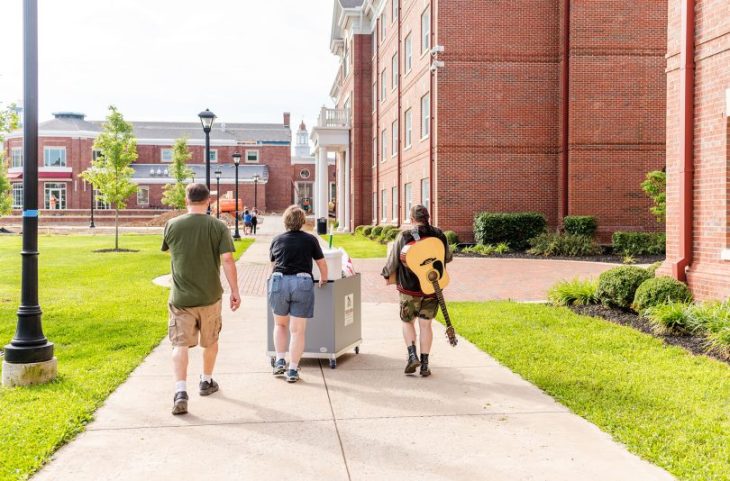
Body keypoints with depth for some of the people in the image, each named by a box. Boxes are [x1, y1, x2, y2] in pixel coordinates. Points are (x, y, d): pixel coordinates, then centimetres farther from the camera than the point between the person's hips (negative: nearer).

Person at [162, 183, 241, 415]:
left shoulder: (172, 225, -3)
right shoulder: (218, 226, -8)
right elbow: (227, 260, -13)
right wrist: (235, 291, -7)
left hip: (181, 297, 0)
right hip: (210, 296, 0)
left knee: (180, 344, 0)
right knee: (210, 341, 19)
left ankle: (181, 391, -15)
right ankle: (206, 382, 34)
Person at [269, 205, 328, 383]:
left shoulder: (277, 240, 11)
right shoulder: (310, 240, 6)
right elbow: (322, 264, 13)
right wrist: (323, 280, 32)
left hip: (279, 282, 2)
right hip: (303, 283, -1)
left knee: (280, 324, 23)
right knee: (297, 330, 3)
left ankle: (280, 361, 15)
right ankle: (293, 370, 5)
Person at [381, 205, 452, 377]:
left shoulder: (404, 237, -11)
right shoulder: (439, 235, -1)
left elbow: (392, 261, -5)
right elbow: (448, 258, 14)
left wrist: (387, 275, 14)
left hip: (410, 288, -2)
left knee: (407, 322, 16)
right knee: (425, 325, 9)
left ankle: (412, 356, 0)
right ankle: (424, 364, 9)